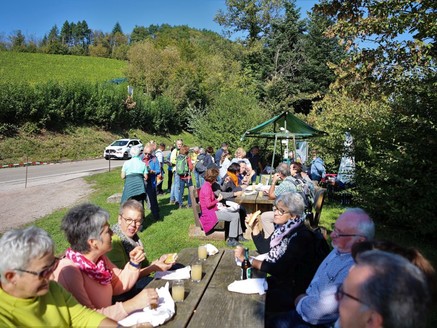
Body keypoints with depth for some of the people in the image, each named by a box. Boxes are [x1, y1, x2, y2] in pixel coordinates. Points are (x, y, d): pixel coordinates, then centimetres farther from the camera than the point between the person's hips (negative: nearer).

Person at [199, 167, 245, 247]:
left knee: (236, 213, 11)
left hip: (213, 211, 11)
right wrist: (218, 200, -10)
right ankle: (231, 240, -9)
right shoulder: (207, 188, -20)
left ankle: (239, 235, 17)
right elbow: (208, 204, -26)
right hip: (210, 214, -11)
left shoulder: (207, 186, 11)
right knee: (235, 216, -16)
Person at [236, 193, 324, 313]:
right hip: (279, 279, 7)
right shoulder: (283, 227, -1)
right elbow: (264, 249, 10)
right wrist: (254, 227, -4)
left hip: (295, 290, -7)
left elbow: (279, 270, -27)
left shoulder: (301, 236, -25)